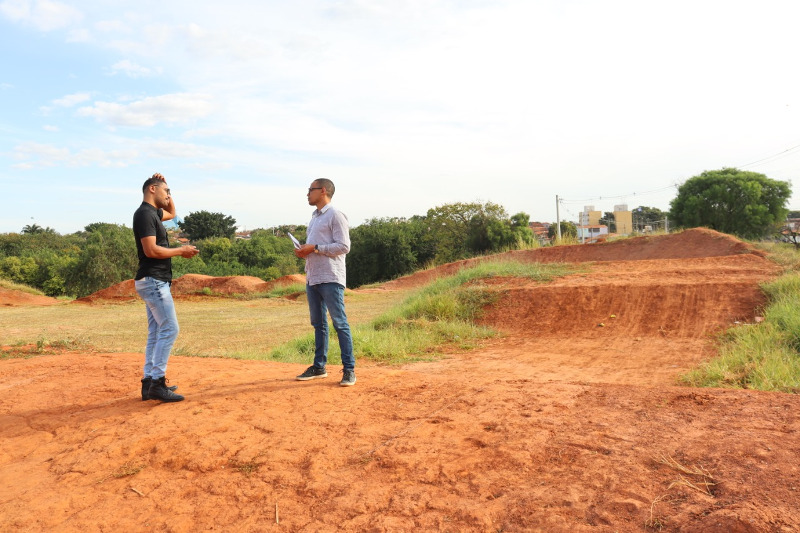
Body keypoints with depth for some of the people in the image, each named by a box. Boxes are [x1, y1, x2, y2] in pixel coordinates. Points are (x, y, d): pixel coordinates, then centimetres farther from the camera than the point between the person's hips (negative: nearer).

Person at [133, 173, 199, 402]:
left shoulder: (153, 212, 16)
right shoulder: (145, 213, -13)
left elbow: (172, 213, 39)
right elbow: (151, 250, -22)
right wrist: (180, 251, -12)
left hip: (154, 281, 10)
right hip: (153, 280, -10)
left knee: (156, 332, 11)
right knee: (170, 329, -12)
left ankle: (149, 383, 15)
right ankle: (157, 382, -10)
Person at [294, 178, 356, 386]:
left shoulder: (335, 215, -5)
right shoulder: (314, 218, 22)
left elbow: (344, 246, -14)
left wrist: (314, 248, -15)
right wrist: (303, 251, 7)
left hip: (330, 279, -9)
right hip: (312, 278, 9)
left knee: (340, 324, -7)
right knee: (318, 324, 12)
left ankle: (349, 369, -3)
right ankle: (319, 367, 20)